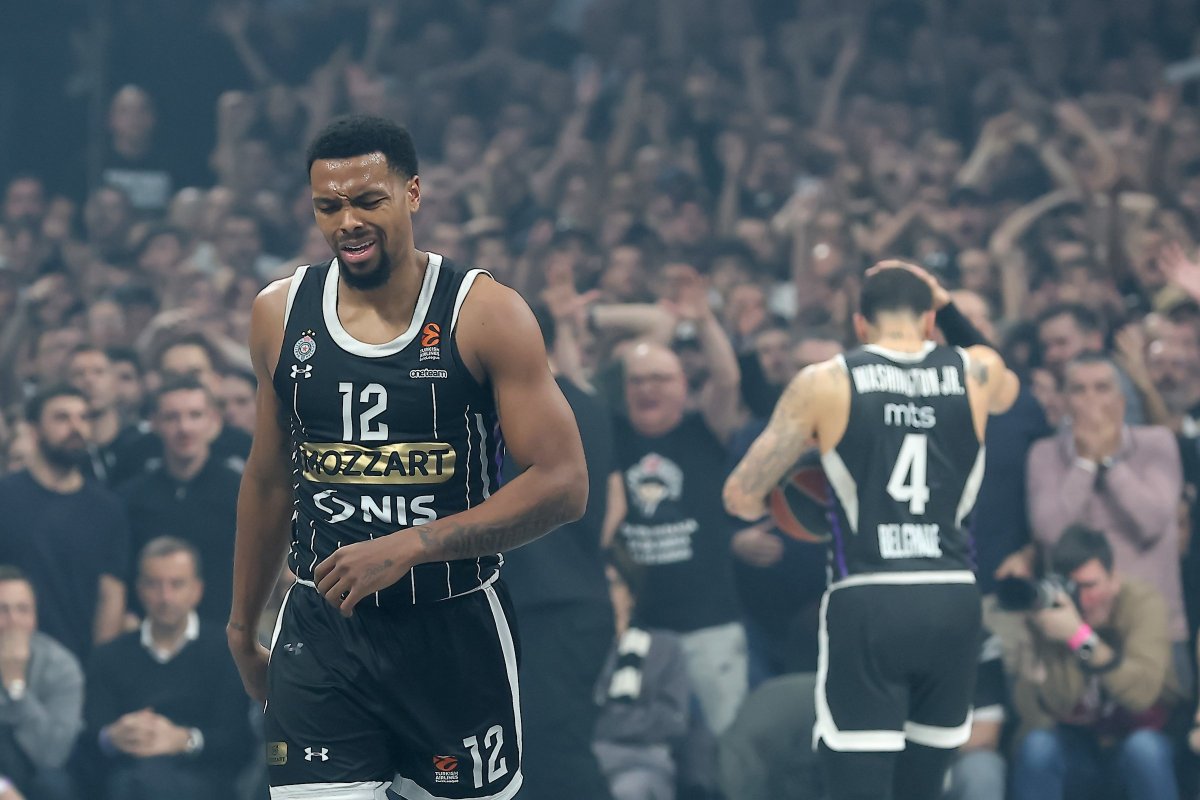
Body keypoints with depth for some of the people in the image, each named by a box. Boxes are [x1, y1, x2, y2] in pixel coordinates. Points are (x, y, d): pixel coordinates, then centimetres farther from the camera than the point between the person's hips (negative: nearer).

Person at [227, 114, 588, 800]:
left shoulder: (487, 314, -9)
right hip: (322, 635, 2)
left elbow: (564, 486, -15)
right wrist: (243, 628, 21)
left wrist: (409, 547, -22)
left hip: (455, 633, -2)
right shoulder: (281, 314, 4)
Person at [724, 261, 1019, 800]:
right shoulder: (976, 372, 7)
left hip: (865, 606, -3)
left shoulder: (824, 384, -1)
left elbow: (741, 497, 1)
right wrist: (949, 307, 35)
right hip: (953, 601, 3)